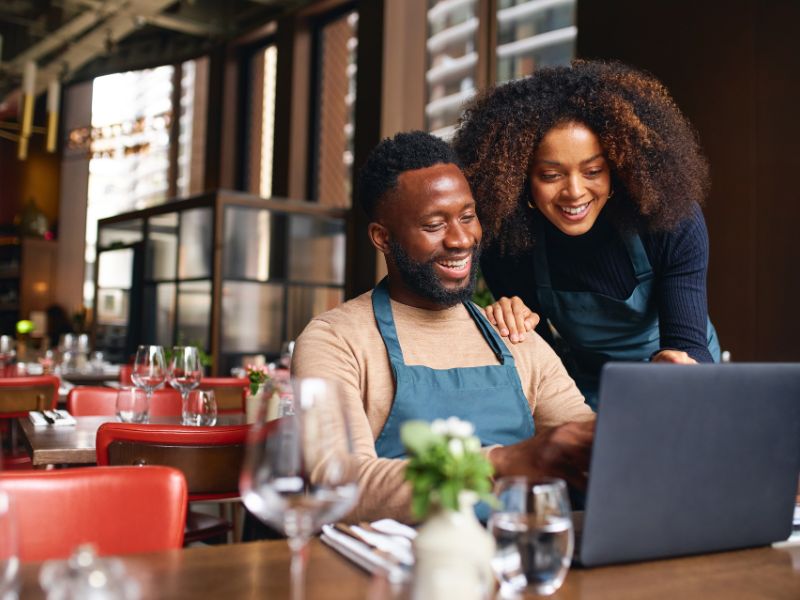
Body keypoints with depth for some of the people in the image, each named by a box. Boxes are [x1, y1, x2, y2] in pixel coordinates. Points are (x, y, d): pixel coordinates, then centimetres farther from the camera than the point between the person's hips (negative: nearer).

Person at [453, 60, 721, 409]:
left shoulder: (672, 221, -22)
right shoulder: (504, 237, -19)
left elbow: (689, 344, -25)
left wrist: (679, 365, -49)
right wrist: (513, 322, -30)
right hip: (583, 392, 0)